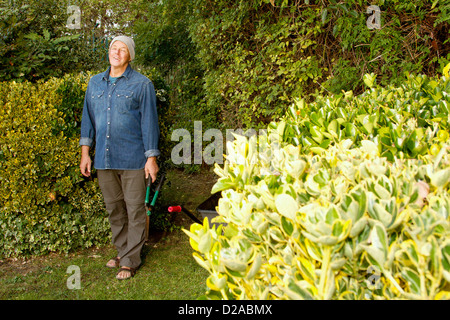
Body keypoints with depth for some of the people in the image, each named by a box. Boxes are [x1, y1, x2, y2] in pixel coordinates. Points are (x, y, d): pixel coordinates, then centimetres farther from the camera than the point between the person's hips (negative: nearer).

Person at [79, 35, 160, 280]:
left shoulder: (142, 84, -1)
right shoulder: (95, 83, 12)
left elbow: (149, 121, -3)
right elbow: (88, 117, 15)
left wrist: (151, 157, -7)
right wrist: (85, 151, 9)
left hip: (132, 159, -4)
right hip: (104, 159, 5)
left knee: (135, 210, 1)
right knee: (114, 209, 14)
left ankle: (130, 260, 12)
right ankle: (122, 251, 29)